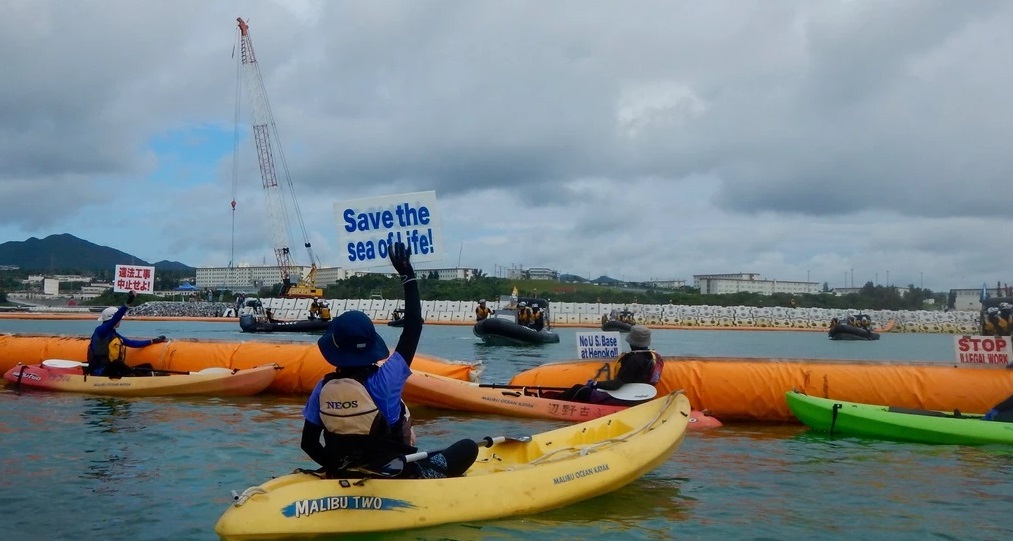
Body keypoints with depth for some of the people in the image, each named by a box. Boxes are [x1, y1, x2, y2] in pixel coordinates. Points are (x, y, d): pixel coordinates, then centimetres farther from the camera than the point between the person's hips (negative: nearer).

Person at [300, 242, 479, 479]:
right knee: (468, 447, 0)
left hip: (344, 477, 5)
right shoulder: (385, 377, -18)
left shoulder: (324, 388, -8)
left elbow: (308, 442, -4)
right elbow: (413, 327, -11)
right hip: (391, 476, -4)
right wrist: (408, 276, -5)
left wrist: (336, 468, 12)